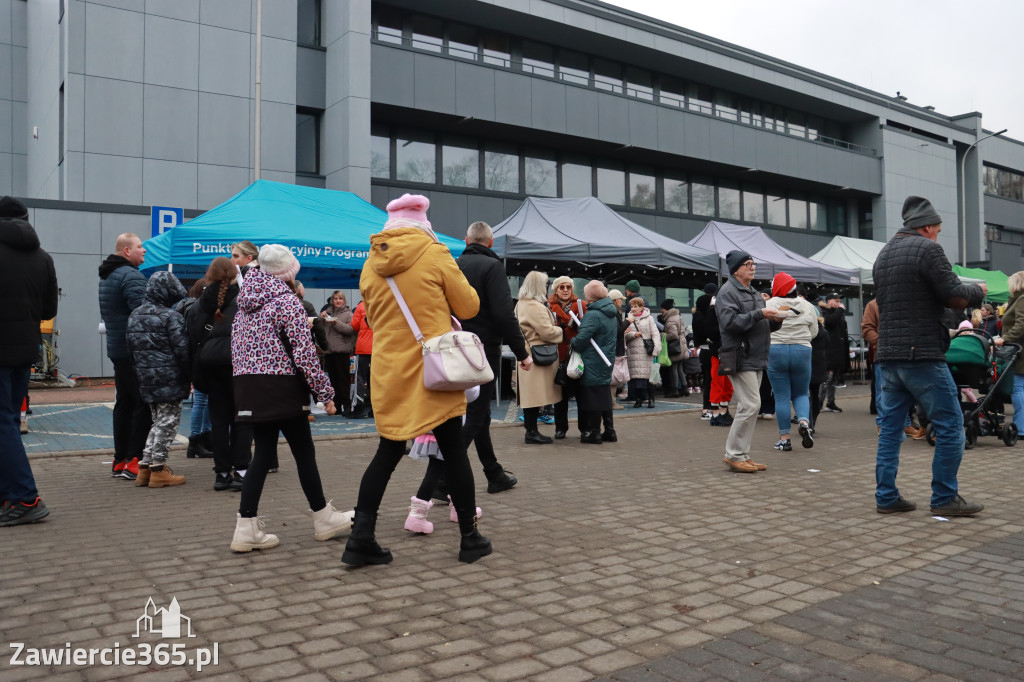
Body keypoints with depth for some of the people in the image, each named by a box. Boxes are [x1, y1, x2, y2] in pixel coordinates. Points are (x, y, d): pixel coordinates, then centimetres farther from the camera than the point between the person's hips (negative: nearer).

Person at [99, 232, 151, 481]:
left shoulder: (106, 276, 18)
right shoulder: (131, 276, -15)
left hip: (115, 347, 10)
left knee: (124, 403, 14)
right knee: (143, 405, -5)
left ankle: (119, 461, 18)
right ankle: (133, 462, -5)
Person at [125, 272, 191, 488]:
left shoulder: (134, 316, 11)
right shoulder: (171, 317, -14)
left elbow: (131, 348, 15)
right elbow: (182, 349, -16)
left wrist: (140, 369, 21)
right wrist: (190, 375, -6)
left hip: (145, 379, 8)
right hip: (169, 379, -8)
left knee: (158, 420, 19)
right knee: (167, 421, 1)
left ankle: (146, 466, 19)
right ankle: (158, 470, 4)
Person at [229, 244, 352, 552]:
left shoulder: (245, 302, 13)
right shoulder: (287, 300, -10)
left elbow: (237, 347, 15)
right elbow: (304, 353, -14)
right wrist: (326, 393, -10)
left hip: (248, 386, 7)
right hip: (281, 387, -7)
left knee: (263, 453, 10)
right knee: (304, 451, 5)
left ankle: (246, 527, 6)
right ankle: (323, 519, 17)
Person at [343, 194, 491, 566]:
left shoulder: (371, 264, 6)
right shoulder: (434, 254, -6)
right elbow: (468, 306, 0)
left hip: (390, 372, 4)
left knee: (387, 453, 12)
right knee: (454, 451, 5)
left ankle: (361, 536, 8)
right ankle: (470, 537, 14)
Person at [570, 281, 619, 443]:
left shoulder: (593, 315, -18)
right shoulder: (612, 314, 10)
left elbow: (582, 338, -25)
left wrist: (571, 343, -7)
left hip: (592, 365, -8)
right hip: (607, 362, 8)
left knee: (591, 396, 0)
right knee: (604, 396, 15)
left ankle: (593, 432, 4)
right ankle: (609, 431, 19)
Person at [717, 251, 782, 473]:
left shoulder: (754, 293, 22)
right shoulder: (728, 292, -7)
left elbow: (764, 326, 25)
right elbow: (730, 321, -21)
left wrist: (775, 320, 4)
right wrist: (759, 314, -19)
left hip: (756, 359, 10)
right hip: (741, 358, -9)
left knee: (750, 407, 10)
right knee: (750, 405, -13)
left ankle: (742, 454, 16)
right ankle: (734, 455, -4)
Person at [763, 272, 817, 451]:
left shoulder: (769, 305, -7)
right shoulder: (807, 306, 3)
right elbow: (813, 332, 8)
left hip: (775, 351, -2)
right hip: (802, 351, 2)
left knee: (781, 397, 5)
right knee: (801, 394, 17)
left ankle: (784, 439, 8)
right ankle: (804, 421, -9)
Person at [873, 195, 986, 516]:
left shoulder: (884, 254, 16)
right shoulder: (927, 248, -8)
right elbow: (955, 296, -11)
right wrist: (977, 290, 10)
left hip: (889, 354, 8)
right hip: (922, 354, -8)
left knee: (891, 427, 10)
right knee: (950, 425, 3)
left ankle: (886, 497, 11)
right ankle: (944, 498, 7)